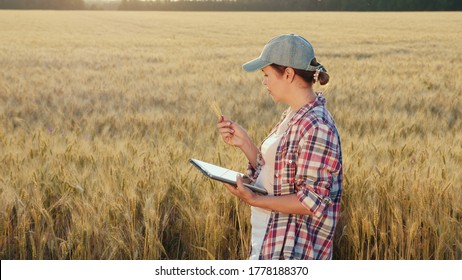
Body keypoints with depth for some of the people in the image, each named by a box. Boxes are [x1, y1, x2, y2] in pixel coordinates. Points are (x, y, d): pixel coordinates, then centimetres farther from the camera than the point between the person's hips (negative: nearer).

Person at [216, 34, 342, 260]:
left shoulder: (315, 127, -22)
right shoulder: (292, 117, 8)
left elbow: (312, 202, -23)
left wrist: (254, 200, -25)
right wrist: (244, 143, 2)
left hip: (292, 249, -9)